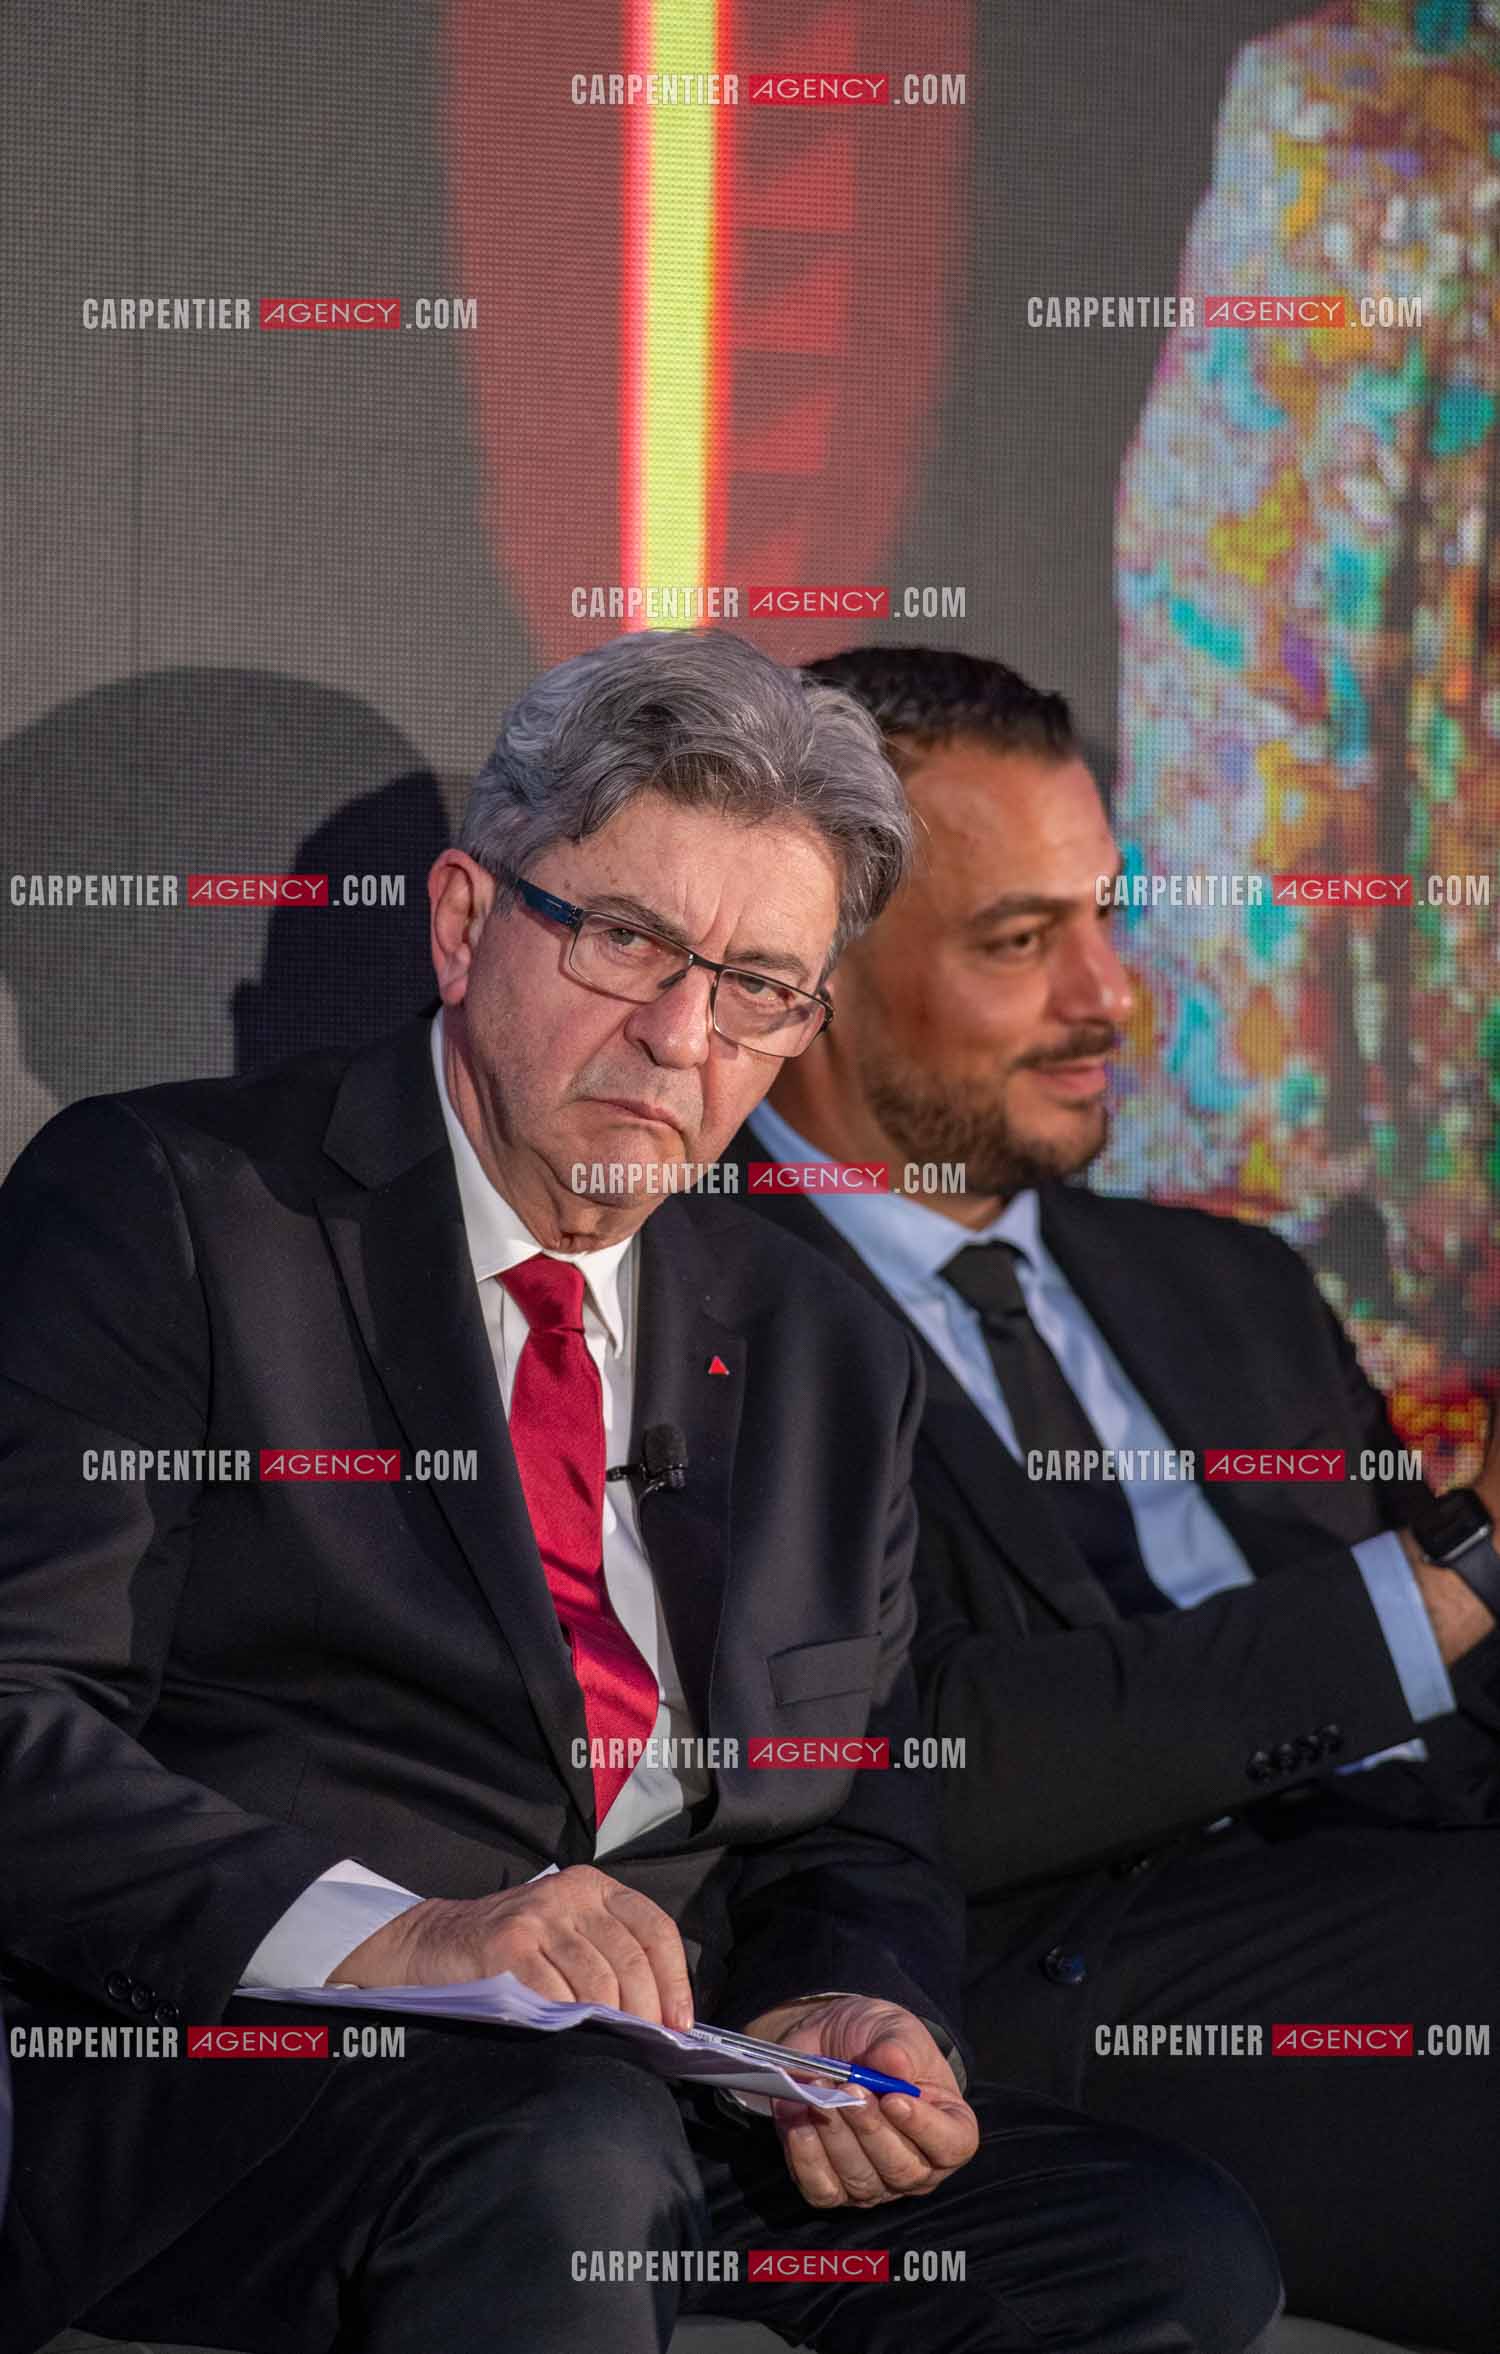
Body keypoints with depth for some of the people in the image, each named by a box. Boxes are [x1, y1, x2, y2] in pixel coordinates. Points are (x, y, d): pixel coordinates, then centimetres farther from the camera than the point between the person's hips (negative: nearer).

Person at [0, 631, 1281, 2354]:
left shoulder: (834, 1363, 21)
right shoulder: (166, 1207, 1)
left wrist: (851, 2016, -3)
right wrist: (387, 1935, -24)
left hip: (668, 2098, 6)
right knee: (566, 2147, -37)